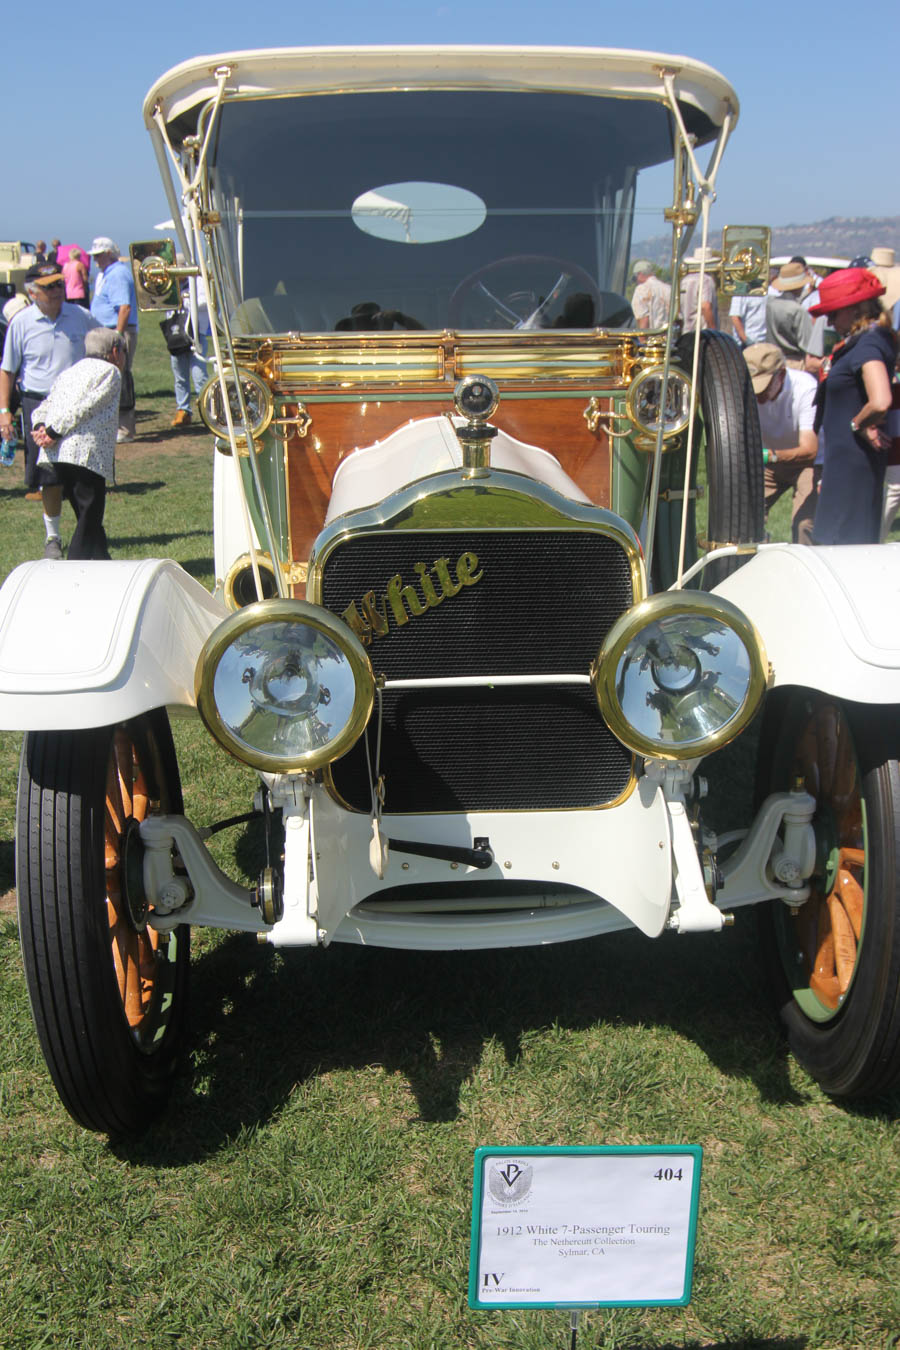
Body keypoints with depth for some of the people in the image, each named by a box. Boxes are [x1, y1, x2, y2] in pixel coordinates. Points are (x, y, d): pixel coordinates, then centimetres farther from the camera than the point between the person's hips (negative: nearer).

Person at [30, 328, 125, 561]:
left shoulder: (67, 373, 27)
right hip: (85, 454, -8)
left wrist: (40, 428, -1)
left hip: (55, 455, 8)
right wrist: (54, 432, -11)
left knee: (89, 516, 16)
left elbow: (42, 408, 16)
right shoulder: (110, 371, 3)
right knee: (89, 518, -4)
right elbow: (85, 407, -10)